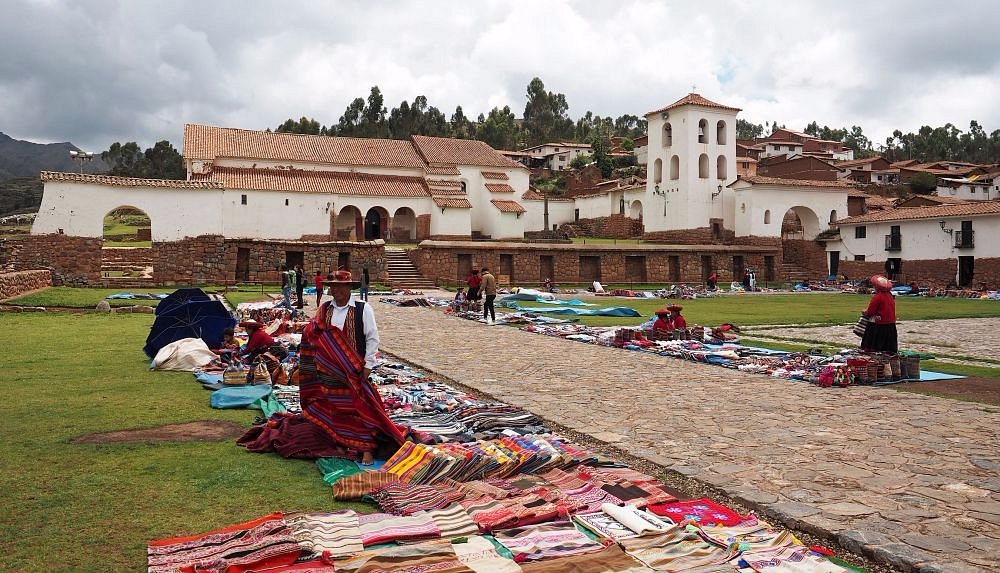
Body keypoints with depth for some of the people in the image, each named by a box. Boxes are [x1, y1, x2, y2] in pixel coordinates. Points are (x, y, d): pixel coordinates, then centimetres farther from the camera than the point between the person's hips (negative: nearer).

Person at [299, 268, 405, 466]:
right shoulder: (324, 309, 5)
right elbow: (313, 335, 13)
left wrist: (367, 366, -11)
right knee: (332, 408, 10)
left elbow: (372, 338, -7)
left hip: (354, 370, -4)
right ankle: (335, 443, 22)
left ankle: (367, 448, 5)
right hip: (329, 370, 4)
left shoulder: (363, 309, -8)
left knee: (359, 407, -2)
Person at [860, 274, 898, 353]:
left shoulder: (877, 297, -16)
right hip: (891, 323, 8)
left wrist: (865, 313, 8)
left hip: (878, 324, -8)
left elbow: (870, 311, -14)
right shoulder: (890, 296, 9)